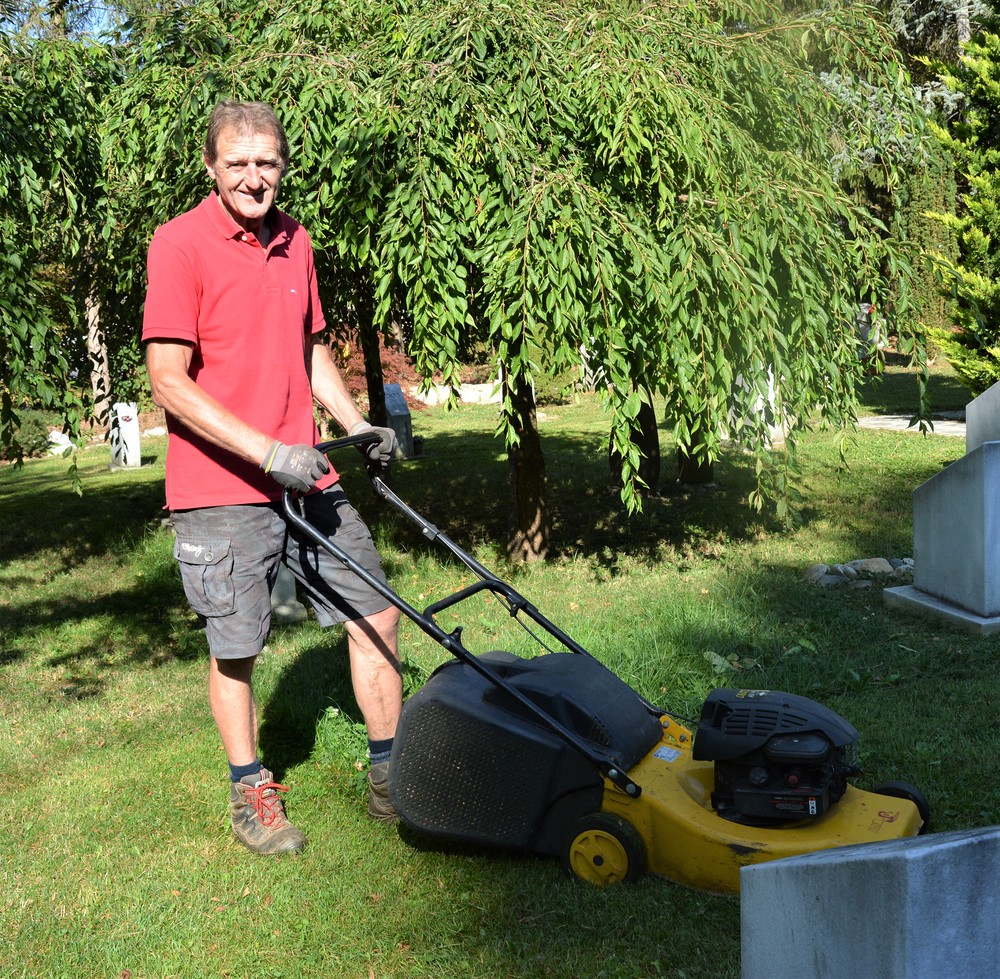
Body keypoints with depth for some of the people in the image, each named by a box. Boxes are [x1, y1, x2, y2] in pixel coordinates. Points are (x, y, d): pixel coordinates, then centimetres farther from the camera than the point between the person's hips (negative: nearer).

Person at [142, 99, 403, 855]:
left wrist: (358, 427, 8)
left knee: (376, 616, 7)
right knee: (236, 648, 6)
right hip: (223, 489, -6)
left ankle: (390, 780, 22)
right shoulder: (179, 245, -10)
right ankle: (251, 795, 27)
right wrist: (268, 452, -20)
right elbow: (169, 382, -15)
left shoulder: (295, 242, 10)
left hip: (305, 476, 6)